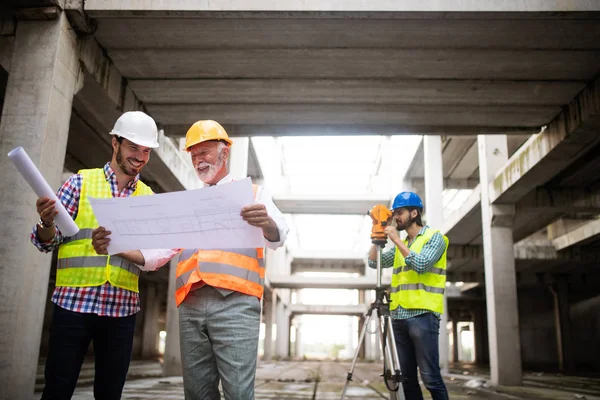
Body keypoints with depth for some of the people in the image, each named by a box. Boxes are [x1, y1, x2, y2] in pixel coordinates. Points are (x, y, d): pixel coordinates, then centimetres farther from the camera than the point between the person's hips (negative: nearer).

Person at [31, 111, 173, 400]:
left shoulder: (149, 199, 9)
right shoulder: (80, 182, 3)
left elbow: (153, 256, 2)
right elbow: (48, 242, 1)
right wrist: (47, 224, -21)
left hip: (122, 308, 2)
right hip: (73, 301, -2)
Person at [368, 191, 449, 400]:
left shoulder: (434, 237, 0)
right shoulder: (401, 245, 20)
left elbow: (420, 264, -15)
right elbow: (374, 262, 18)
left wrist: (396, 239, -12)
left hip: (423, 316, -7)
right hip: (399, 317, 7)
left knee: (430, 377, -8)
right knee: (406, 377, 8)